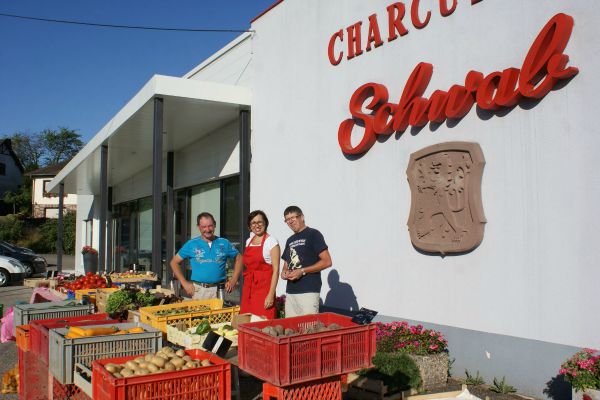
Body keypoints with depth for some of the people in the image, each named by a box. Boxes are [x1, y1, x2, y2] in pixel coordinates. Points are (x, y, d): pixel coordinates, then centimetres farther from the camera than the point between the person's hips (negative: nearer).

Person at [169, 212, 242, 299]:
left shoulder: (224, 243, 6)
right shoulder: (191, 244, 5)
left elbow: (238, 258, 16)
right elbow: (174, 262, 9)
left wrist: (234, 280, 6)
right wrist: (184, 283, 2)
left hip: (219, 291, 0)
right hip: (198, 290, 0)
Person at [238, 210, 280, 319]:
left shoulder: (271, 242, -6)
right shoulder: (249, 241, 13)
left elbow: (276, 270, -11)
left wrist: (271, 294, -18)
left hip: (264, 288, -6)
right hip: (248, 288, 6)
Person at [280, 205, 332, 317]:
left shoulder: (313, 234, -3)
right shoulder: (290, 240, 20)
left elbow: (327, 262, -10)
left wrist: (302, 271, -15)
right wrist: (284, 271, 5)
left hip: (308, 291, -7)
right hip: (290, 291, 7)